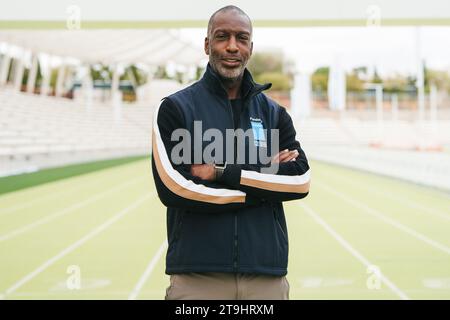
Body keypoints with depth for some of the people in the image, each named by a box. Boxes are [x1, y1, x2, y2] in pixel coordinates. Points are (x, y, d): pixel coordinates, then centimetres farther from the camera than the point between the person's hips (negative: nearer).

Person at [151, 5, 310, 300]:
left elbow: (300, 180, -3)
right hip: (196, 275, -2)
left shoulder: (274, 113, 11)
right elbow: (173, 188, -12)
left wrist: (223, 173, -12)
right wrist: (263, 180, -8)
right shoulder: (175, 108, 1)